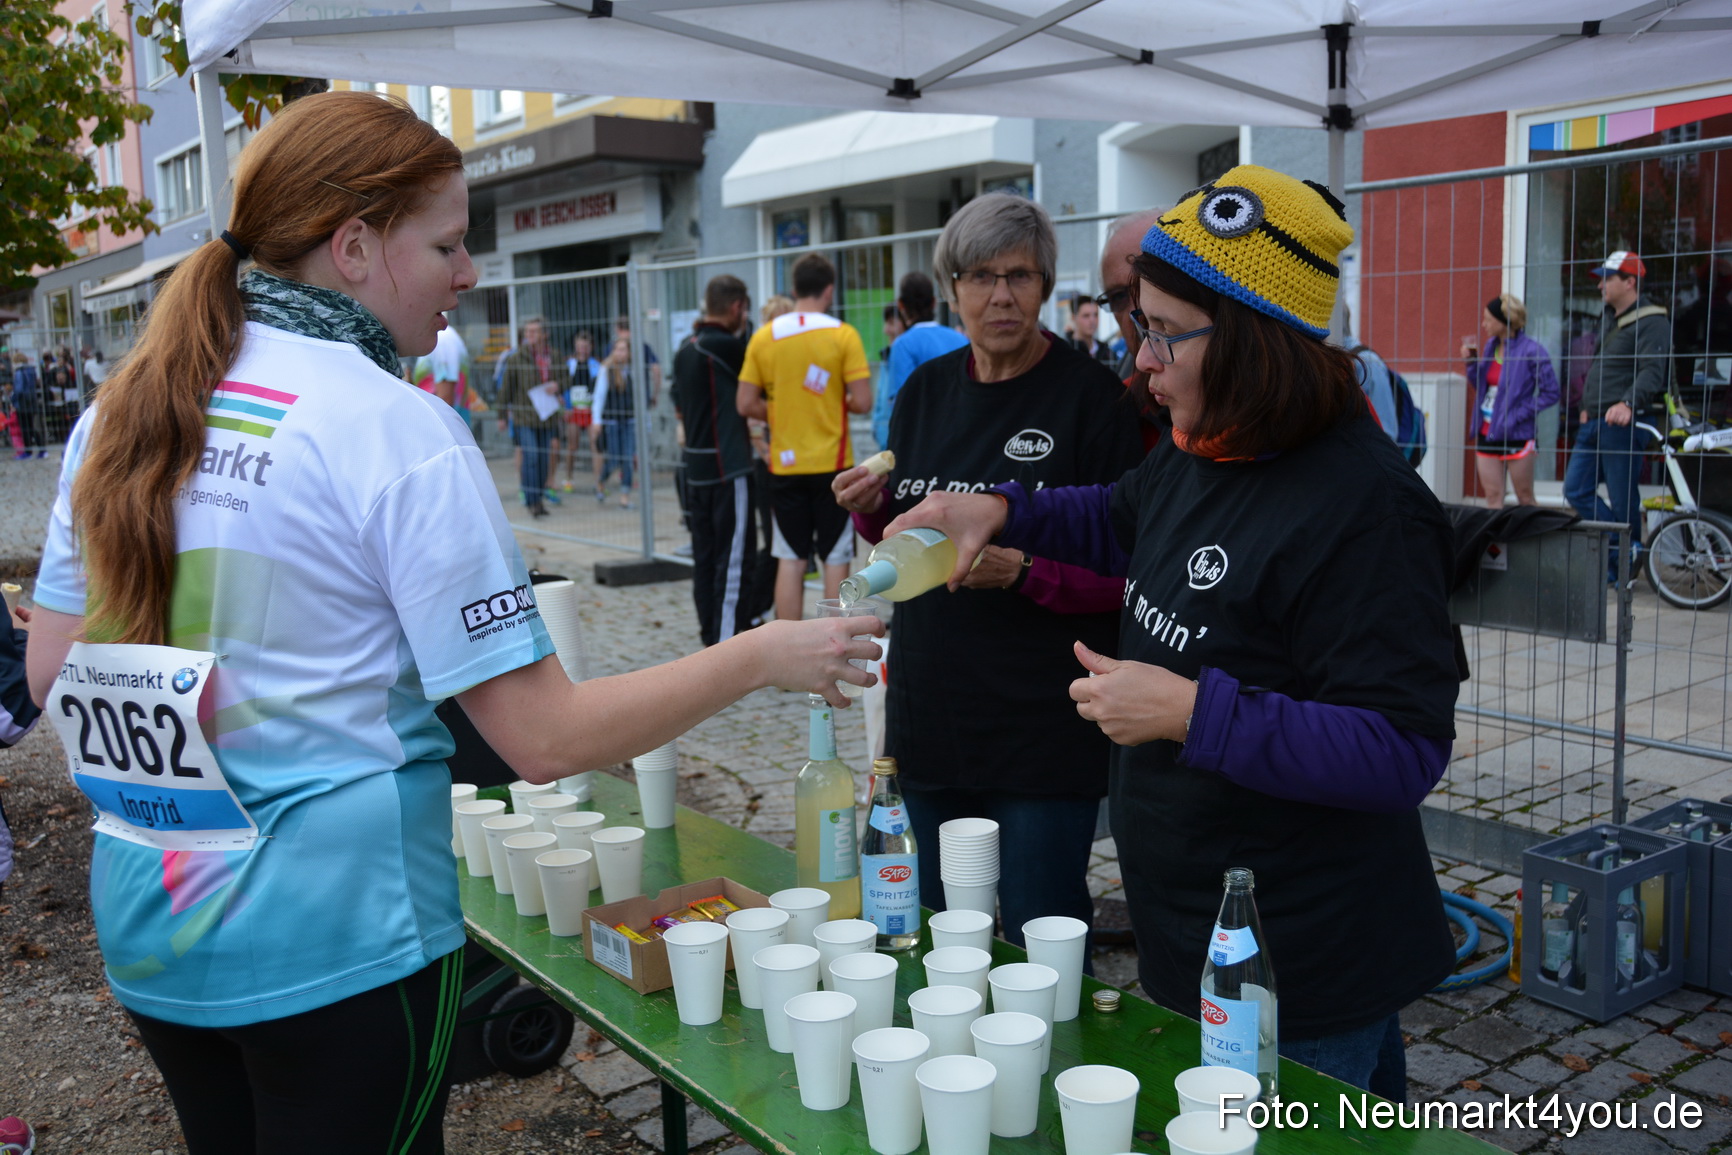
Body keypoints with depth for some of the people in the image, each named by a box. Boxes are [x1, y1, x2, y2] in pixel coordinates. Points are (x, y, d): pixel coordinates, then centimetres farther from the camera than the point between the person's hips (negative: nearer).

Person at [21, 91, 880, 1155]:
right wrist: (759, 657, -10)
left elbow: (55, 674, 8)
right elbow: (546, 738, -20)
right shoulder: (396, 431, -19)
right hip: (331, 940, -7)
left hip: (146, 920, 7)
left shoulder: (121, 415, 1)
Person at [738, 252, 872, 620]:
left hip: (784, 465, 3)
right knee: (835, 561, 4)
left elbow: (746, 405, 0)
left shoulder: (763, 337, 1)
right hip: (832, 464, -3)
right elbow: (862, 402, -11)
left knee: (790, 561, 8)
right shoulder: (843, 334, -8)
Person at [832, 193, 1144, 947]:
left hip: (1044, 726, -5)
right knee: (940, 935, 18)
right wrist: (872, 510, -4)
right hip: (930, 711, 6)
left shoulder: (1090, 394, -9)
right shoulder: (926, 390, 8)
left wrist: (1022, 573, -24)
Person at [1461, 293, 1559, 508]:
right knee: (1493, 496, 7)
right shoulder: (1491, 345, 8)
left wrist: (1517, 415, -15)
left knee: (1525, 498, 6)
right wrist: (1471, 362, 1)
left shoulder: (1531, 351, -12)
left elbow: (1550, 393, -10)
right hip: (1486, 432, 6)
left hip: (1516, 435, -6)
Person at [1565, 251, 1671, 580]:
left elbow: (1652, 372, -22)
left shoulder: (1652, 322, -10)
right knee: (1576, 490, 6)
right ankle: (1626, 547, 13)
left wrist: (1628, 404, -37)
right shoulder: (1608, 319, 18)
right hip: (1593, 423, 9)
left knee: (1622, 498, -3)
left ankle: (1625, 563, 8)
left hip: (1623, 424, -9)